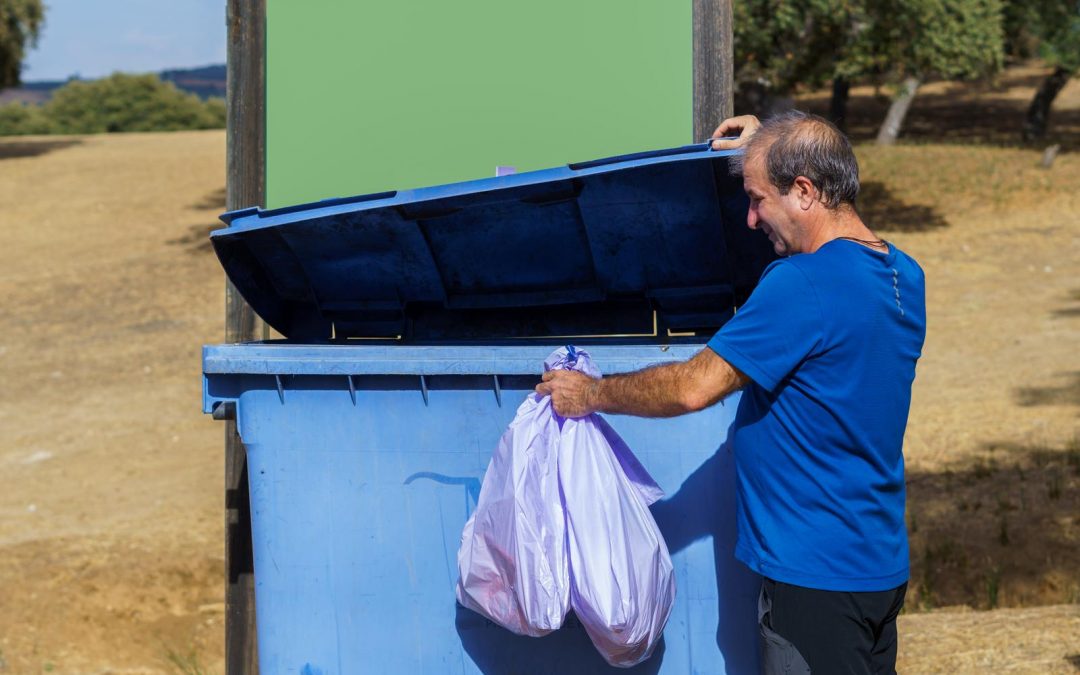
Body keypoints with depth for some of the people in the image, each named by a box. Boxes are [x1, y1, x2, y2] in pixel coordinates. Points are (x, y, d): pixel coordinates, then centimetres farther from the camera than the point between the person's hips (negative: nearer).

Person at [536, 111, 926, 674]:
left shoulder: (802, 285, -22)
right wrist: (766, 156, 28)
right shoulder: (902, 274, 7)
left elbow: (695, 387, -18)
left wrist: (592, 394, -4)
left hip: (815, 575, -10)